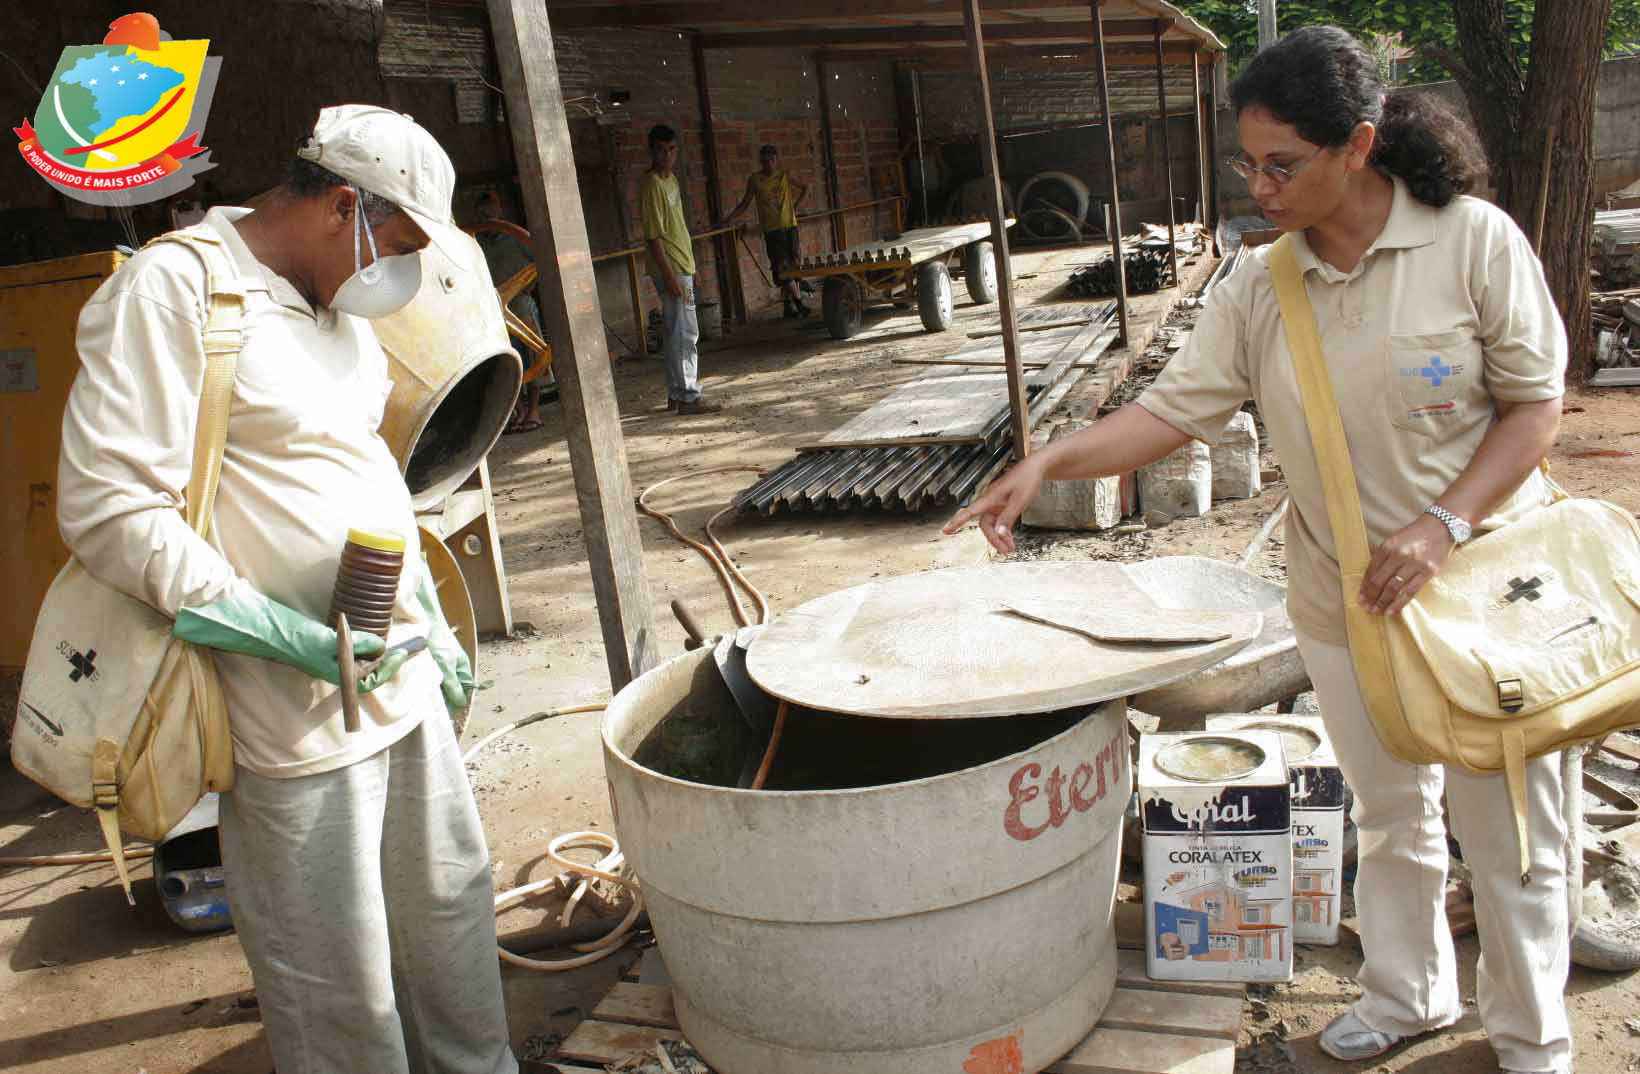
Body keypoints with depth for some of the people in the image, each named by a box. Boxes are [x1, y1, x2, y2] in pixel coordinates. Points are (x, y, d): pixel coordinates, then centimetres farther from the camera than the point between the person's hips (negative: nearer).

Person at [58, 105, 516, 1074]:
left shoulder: (338, 304, 13)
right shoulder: (174, 288, -14)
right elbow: (108, 506, -19)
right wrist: (287, 636, -22)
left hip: (402, 676, 8)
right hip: (297, 715, -8)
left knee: (453, 913, 20)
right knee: (343, 995, 4)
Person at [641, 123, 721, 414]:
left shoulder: (671, 179, 14)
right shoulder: (652, 185, -14)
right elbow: (653, 235, -19)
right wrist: (669, 275, -23)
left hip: (681, 267, 10)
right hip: (670, 270, -10)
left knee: (674, 335, 12)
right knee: (685, 334, -9)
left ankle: (676, 395, 19)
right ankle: (689, 397, -6)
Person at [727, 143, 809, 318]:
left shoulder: (784, 176, 6)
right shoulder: (755, 179, 1)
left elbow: (805, 188, 20)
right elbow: (745, 202, 6)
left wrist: (795, 207, 13)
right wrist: (729, 219, -2)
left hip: (790, 226, 3)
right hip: (771, 229, -2)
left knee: (792, 265, 3)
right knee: (781, 268, -9)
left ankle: (789, 305, 9)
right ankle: (799, 302, -7)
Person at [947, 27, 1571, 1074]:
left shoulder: (1474, 241, -14)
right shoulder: (1258, 289, -5)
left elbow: (1536, 402, -9)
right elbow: (1173, 408, -6)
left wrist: (1445, 522, -21)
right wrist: (1049, 460, -19)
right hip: (1346, 603, 3)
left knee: (1511, 833, 11)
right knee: (1392, 819, 19)